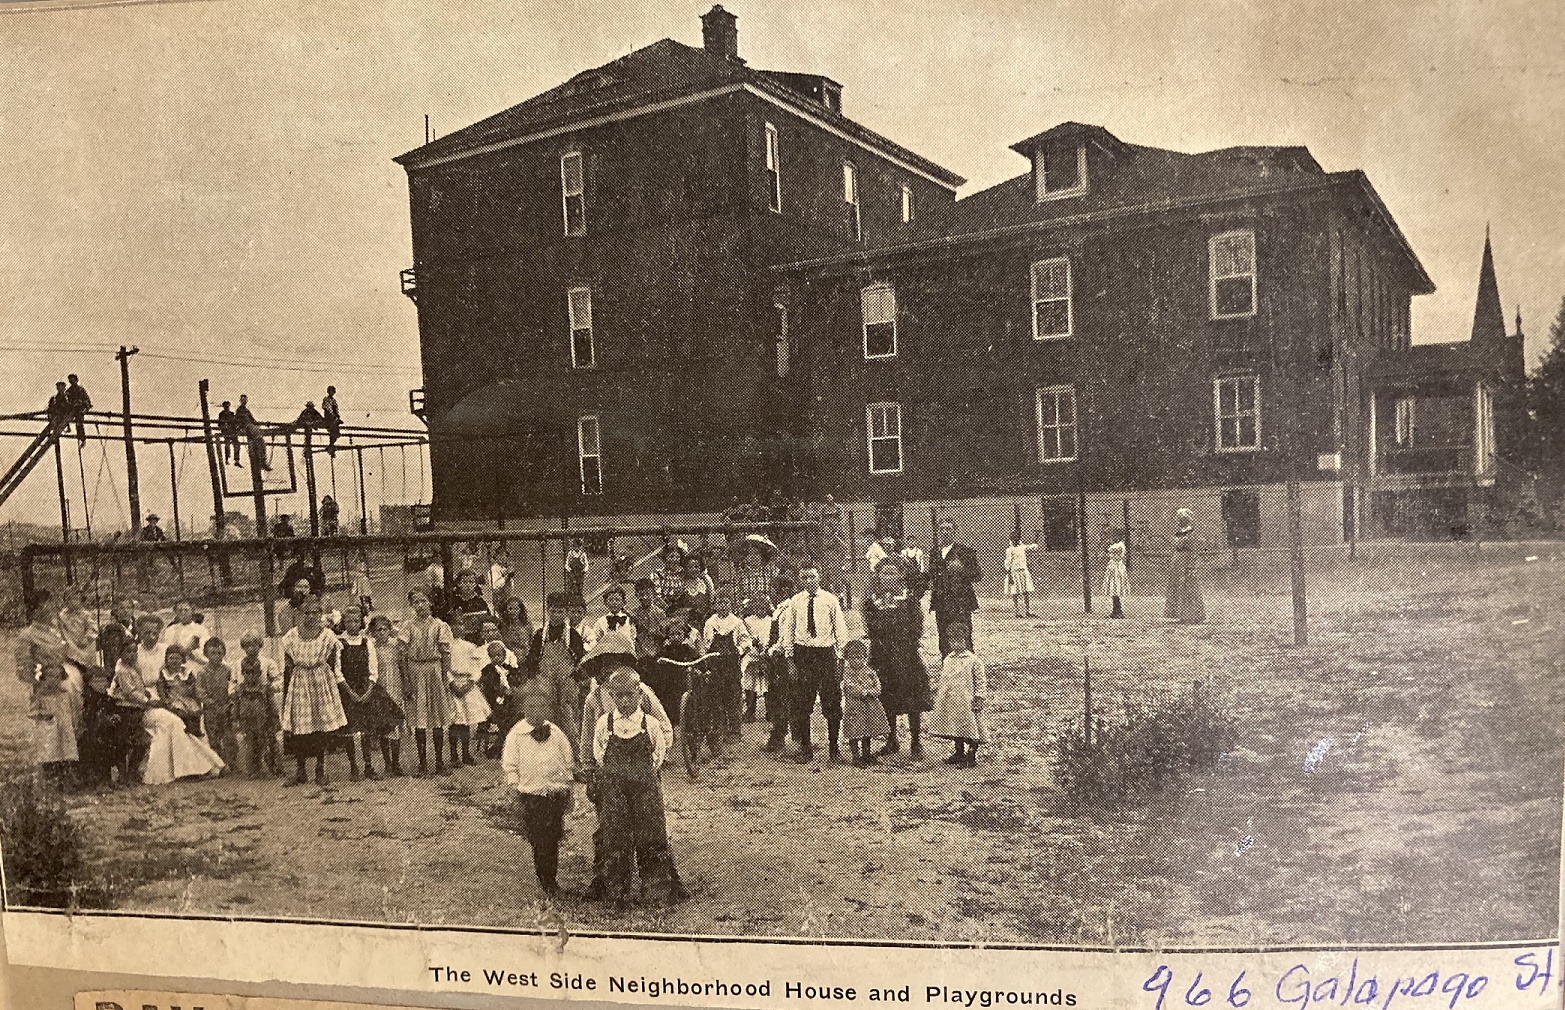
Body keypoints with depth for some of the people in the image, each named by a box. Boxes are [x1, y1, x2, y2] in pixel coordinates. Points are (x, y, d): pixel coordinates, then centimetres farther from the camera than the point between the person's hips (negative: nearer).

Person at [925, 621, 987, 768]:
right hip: (950, 701, 6)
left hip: (966, 701, -6)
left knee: (970, 729, -4)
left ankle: (972, 756, 6)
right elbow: (943, 680, 19)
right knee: (955, 728, 14)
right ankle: (959, 753, 27)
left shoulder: (973, 661, -8)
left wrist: (978, 699, -12)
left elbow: (981, 682, -7)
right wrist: (939, 696, 16)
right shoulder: (947, 660, 11)